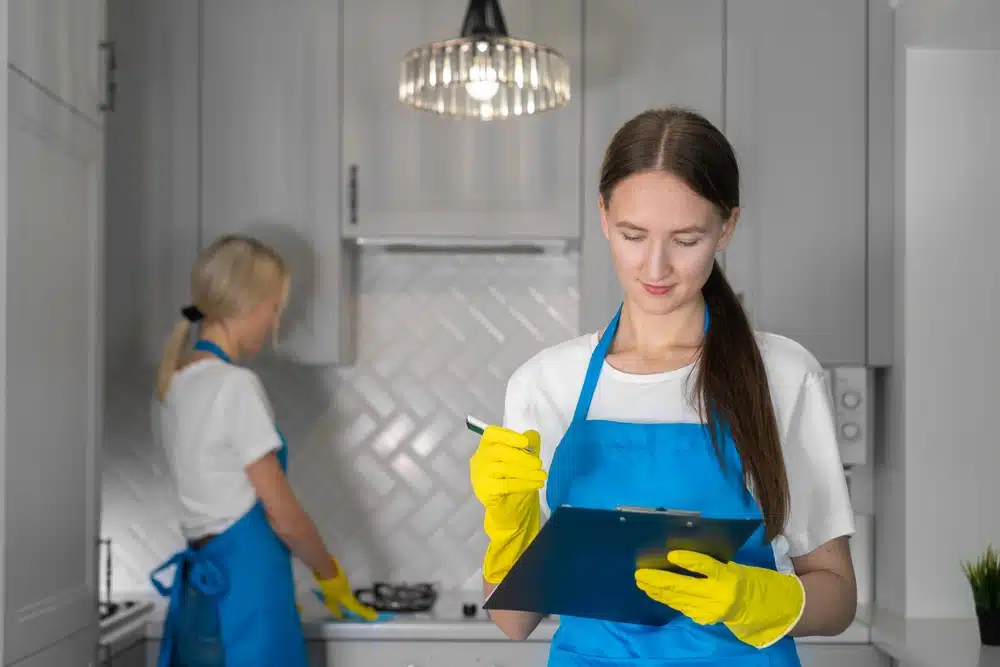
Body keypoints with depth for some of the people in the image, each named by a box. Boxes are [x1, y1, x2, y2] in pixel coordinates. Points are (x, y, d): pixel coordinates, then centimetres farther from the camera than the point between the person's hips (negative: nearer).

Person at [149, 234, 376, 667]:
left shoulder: (173, 383, 11)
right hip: (242, 591, -9)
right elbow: (283, 515, -12)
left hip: (203, 586, 9)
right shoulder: (235, 385, -15)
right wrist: (332, 576, 4)